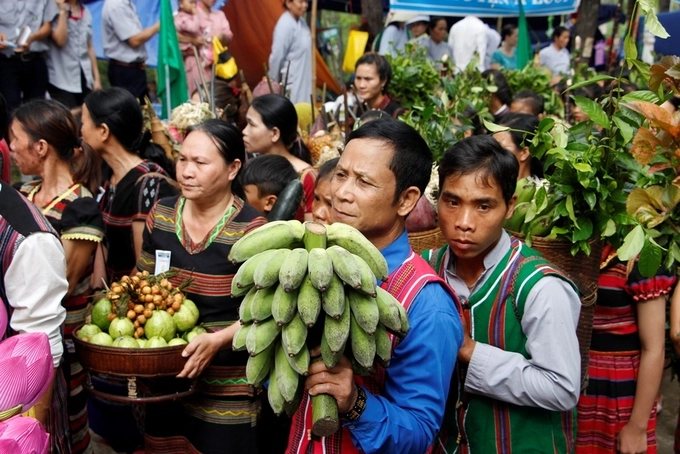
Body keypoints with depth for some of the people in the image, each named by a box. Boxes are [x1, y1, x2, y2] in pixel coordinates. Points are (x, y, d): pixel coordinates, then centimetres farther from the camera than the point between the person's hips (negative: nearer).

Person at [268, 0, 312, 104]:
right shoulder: (285, 25, -19)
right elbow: (277, 56, -17)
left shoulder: (301, 23, 8)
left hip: (303, 81, 9)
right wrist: (274, 85, -10)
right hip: (292, 85, -9)